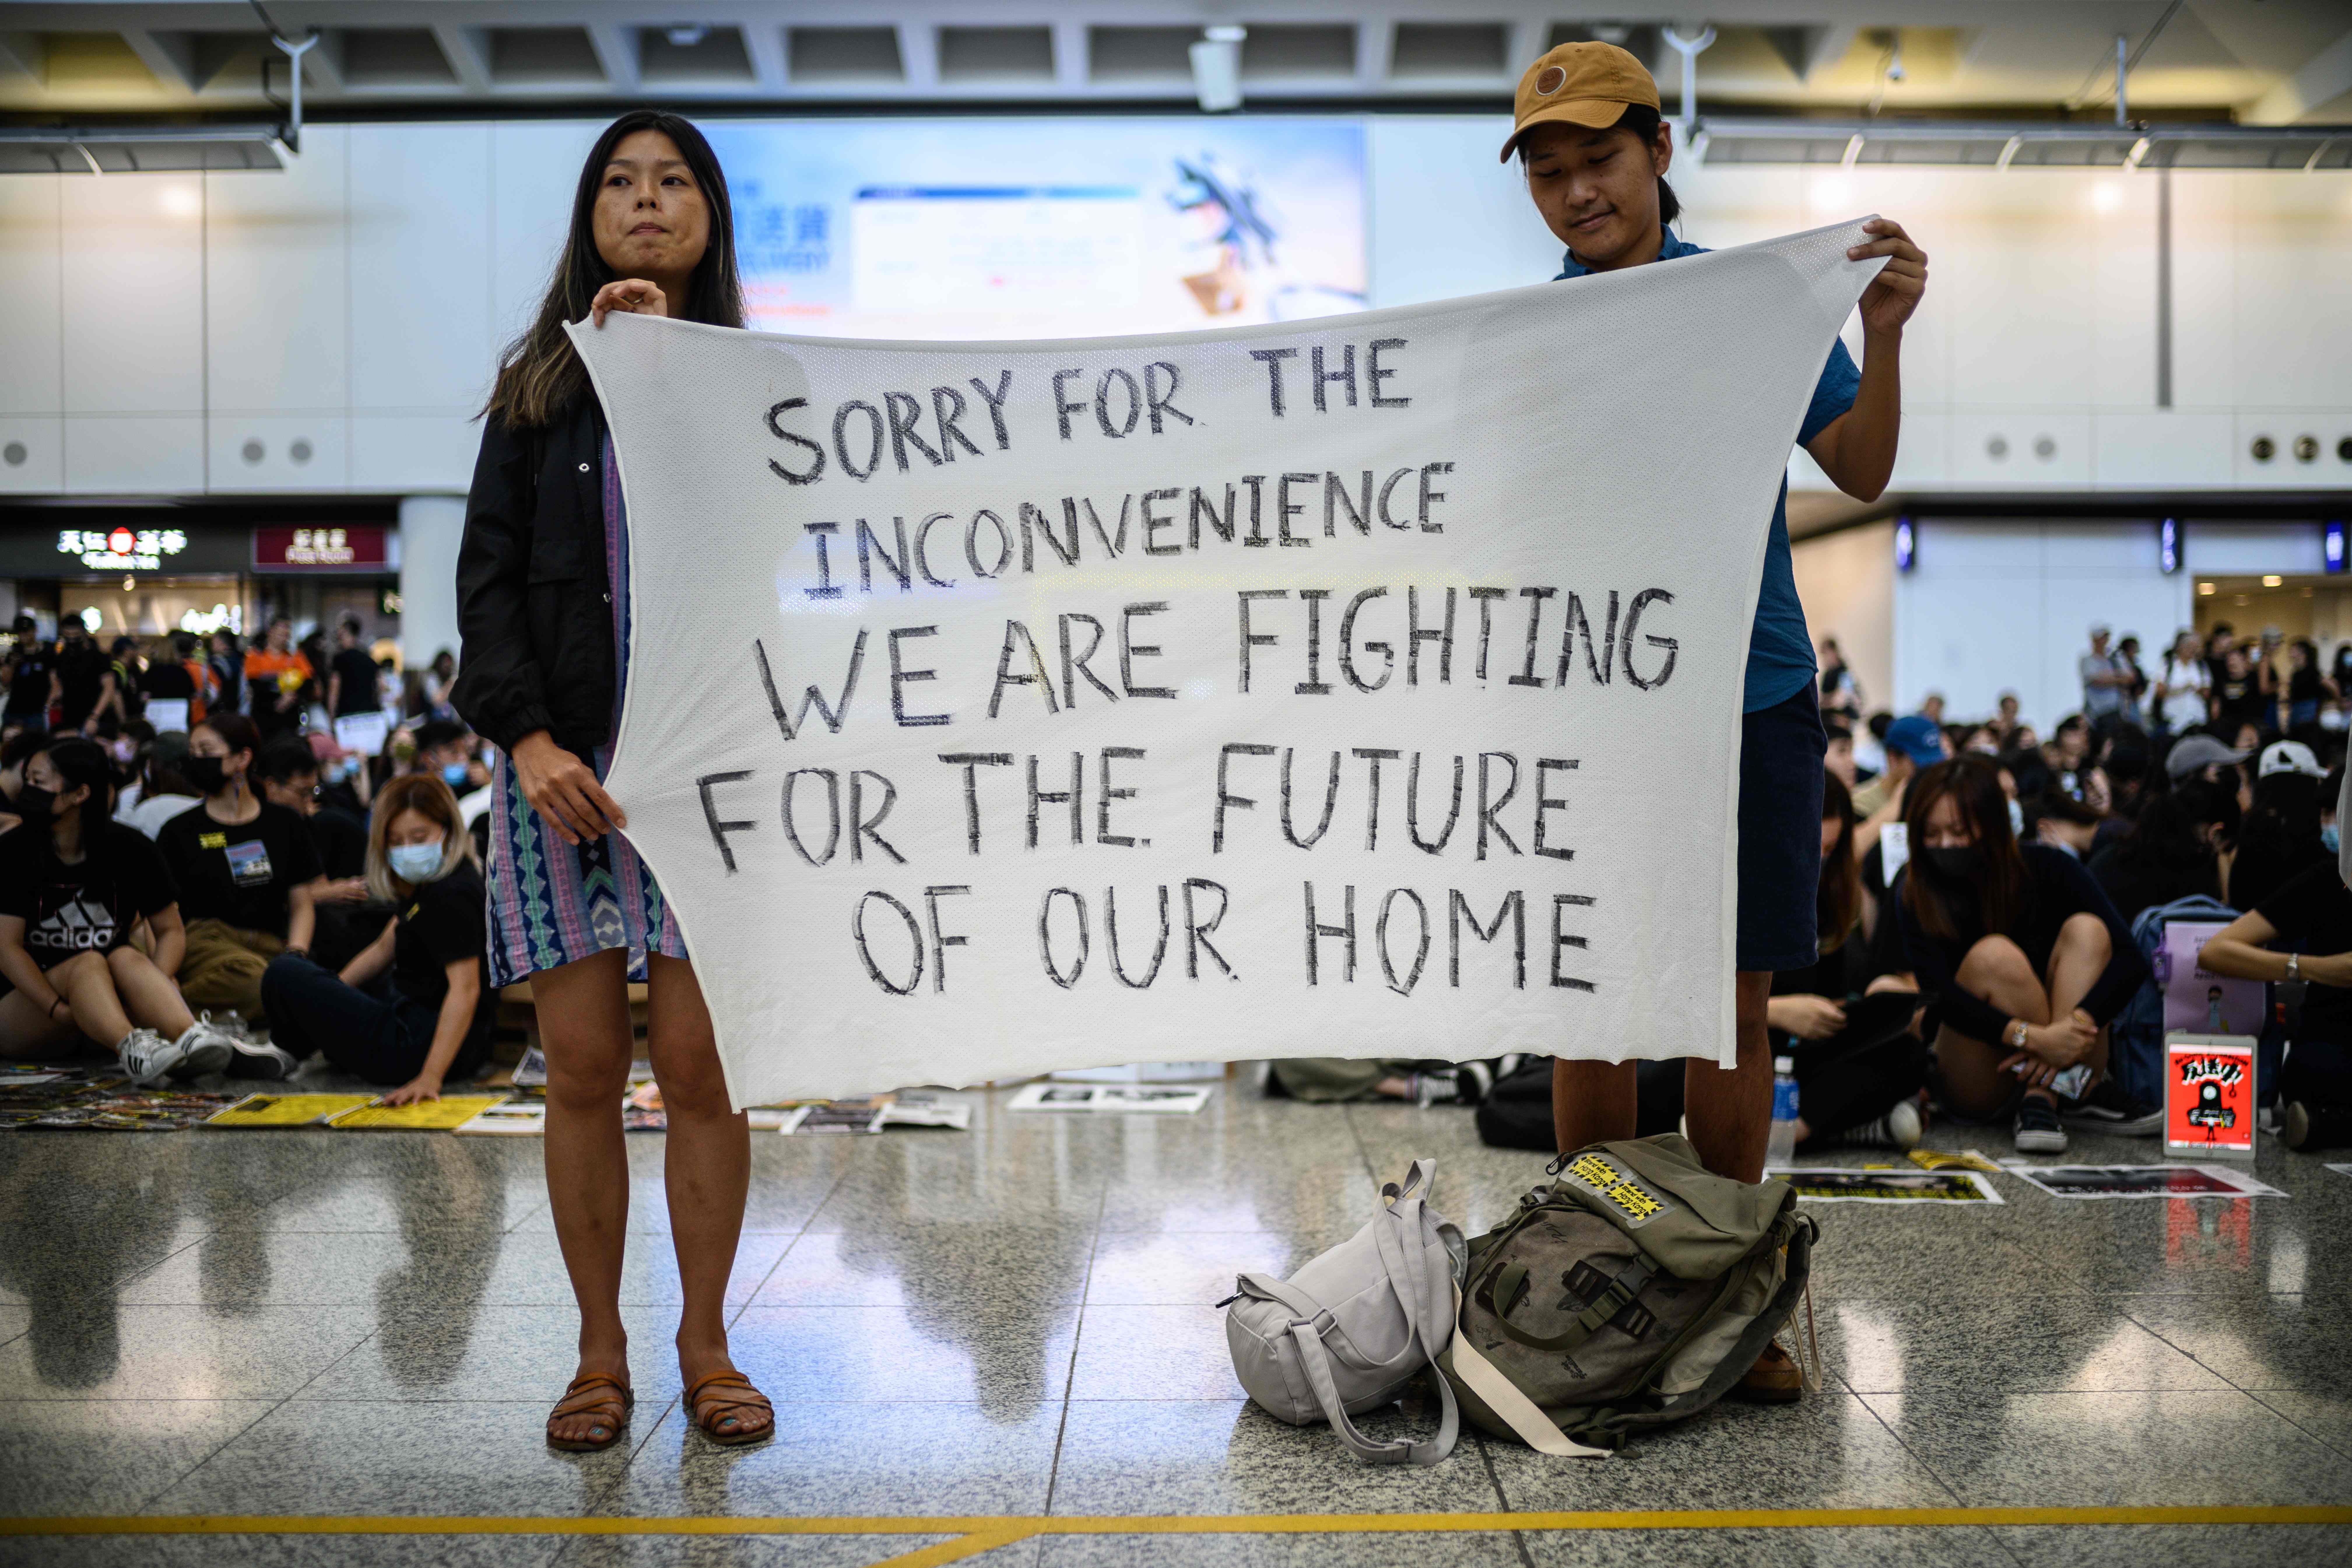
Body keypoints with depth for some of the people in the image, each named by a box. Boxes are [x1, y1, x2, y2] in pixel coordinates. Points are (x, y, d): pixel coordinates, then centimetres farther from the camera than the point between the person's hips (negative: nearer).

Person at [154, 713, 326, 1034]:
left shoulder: (284, 825, 19)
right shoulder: (179, 832, 15)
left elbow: (302, 904, 17)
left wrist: (296, 953, -2)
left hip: (270, 945, 3)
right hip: (205, 942, -2)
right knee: (252, 976, -40)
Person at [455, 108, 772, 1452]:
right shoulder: (539, 385, 13)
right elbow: (489, 576, 6)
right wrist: (526, 736, -9)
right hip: (563, 760, 1)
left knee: (702, 1062, -1)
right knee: (584, 1068, 2)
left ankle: (706, 1341, 14)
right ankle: (602, 1352, 16)